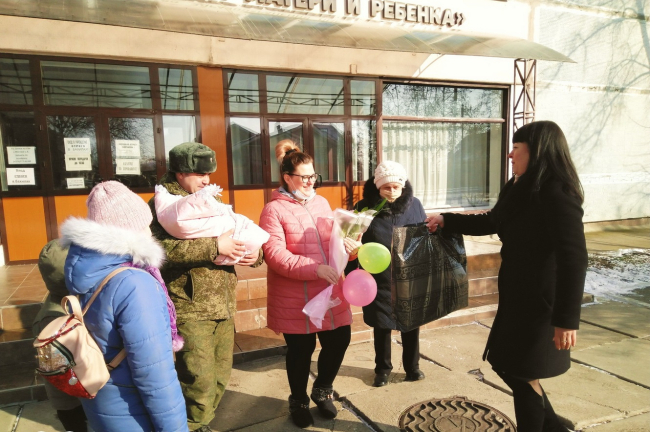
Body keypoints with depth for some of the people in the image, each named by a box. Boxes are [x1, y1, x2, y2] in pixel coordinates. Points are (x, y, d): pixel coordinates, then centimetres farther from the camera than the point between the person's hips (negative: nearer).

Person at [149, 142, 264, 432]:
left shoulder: (212, 201, 16)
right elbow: (162, 247, -24)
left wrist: (254, 253, -2)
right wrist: (214, 246, -24)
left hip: (223, 306, 7)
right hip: (190, 310, -7)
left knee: (221, 376, 14)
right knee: (200, 381, -6)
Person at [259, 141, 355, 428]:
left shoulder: (321, 202, 8)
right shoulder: (273, 210, -11)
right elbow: (274, 254, -20)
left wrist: (346, 247, -4)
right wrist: (315, 269, -26)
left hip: (329, 291, 6)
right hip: (295, 298, -5)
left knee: (339, 340, 12)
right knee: (301, 350, 9)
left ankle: (322, 391, 40)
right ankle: (299, 401, 37)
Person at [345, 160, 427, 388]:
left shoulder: (414, 205, -4)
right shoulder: (365, 207, -10)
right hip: (379, 281, -1)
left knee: (411, 324, 15)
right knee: (381, 326, 14)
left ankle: (412, 367, 37)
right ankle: (383, 368, 35)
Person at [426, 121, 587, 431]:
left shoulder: (556, 194, -21)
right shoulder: (521, 189, 7)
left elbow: (573, 259, -25)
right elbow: (491, 223, 22)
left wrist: (567, 318, -26)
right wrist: (446, 221, 22)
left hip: (539, 301, -9)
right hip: (518, 295, 9)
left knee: (522, 374, 6)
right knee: (509, 366, 18)